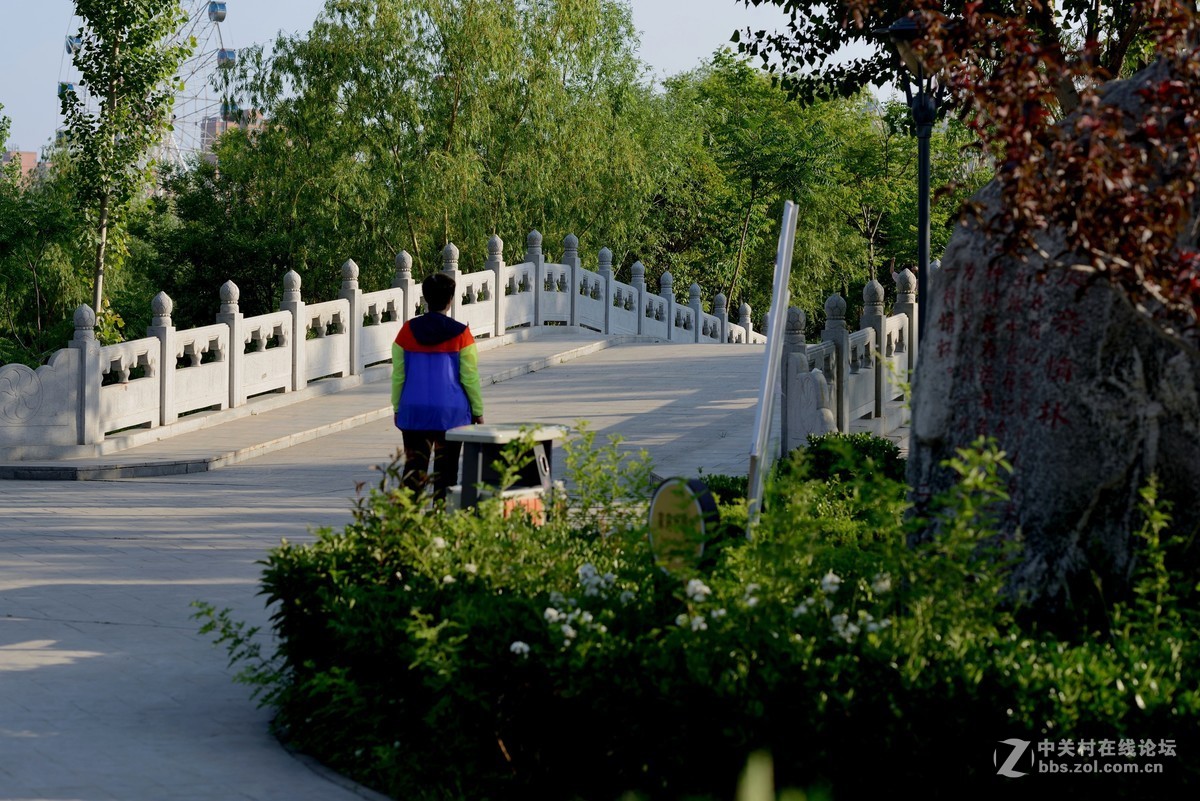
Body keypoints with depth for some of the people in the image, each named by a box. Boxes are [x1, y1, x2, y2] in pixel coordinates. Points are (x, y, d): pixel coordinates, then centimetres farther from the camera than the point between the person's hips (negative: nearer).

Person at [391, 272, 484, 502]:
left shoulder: (408, 331, -2)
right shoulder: (460, 334, -7)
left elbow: (398, 375, 3)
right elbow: (470, 377, -3)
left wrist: (397, 408, 14)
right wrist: (478, 411, 7)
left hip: (414, 412, 2)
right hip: (452, 412, -2)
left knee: (414, 465, 4)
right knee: (446, 467, 6)